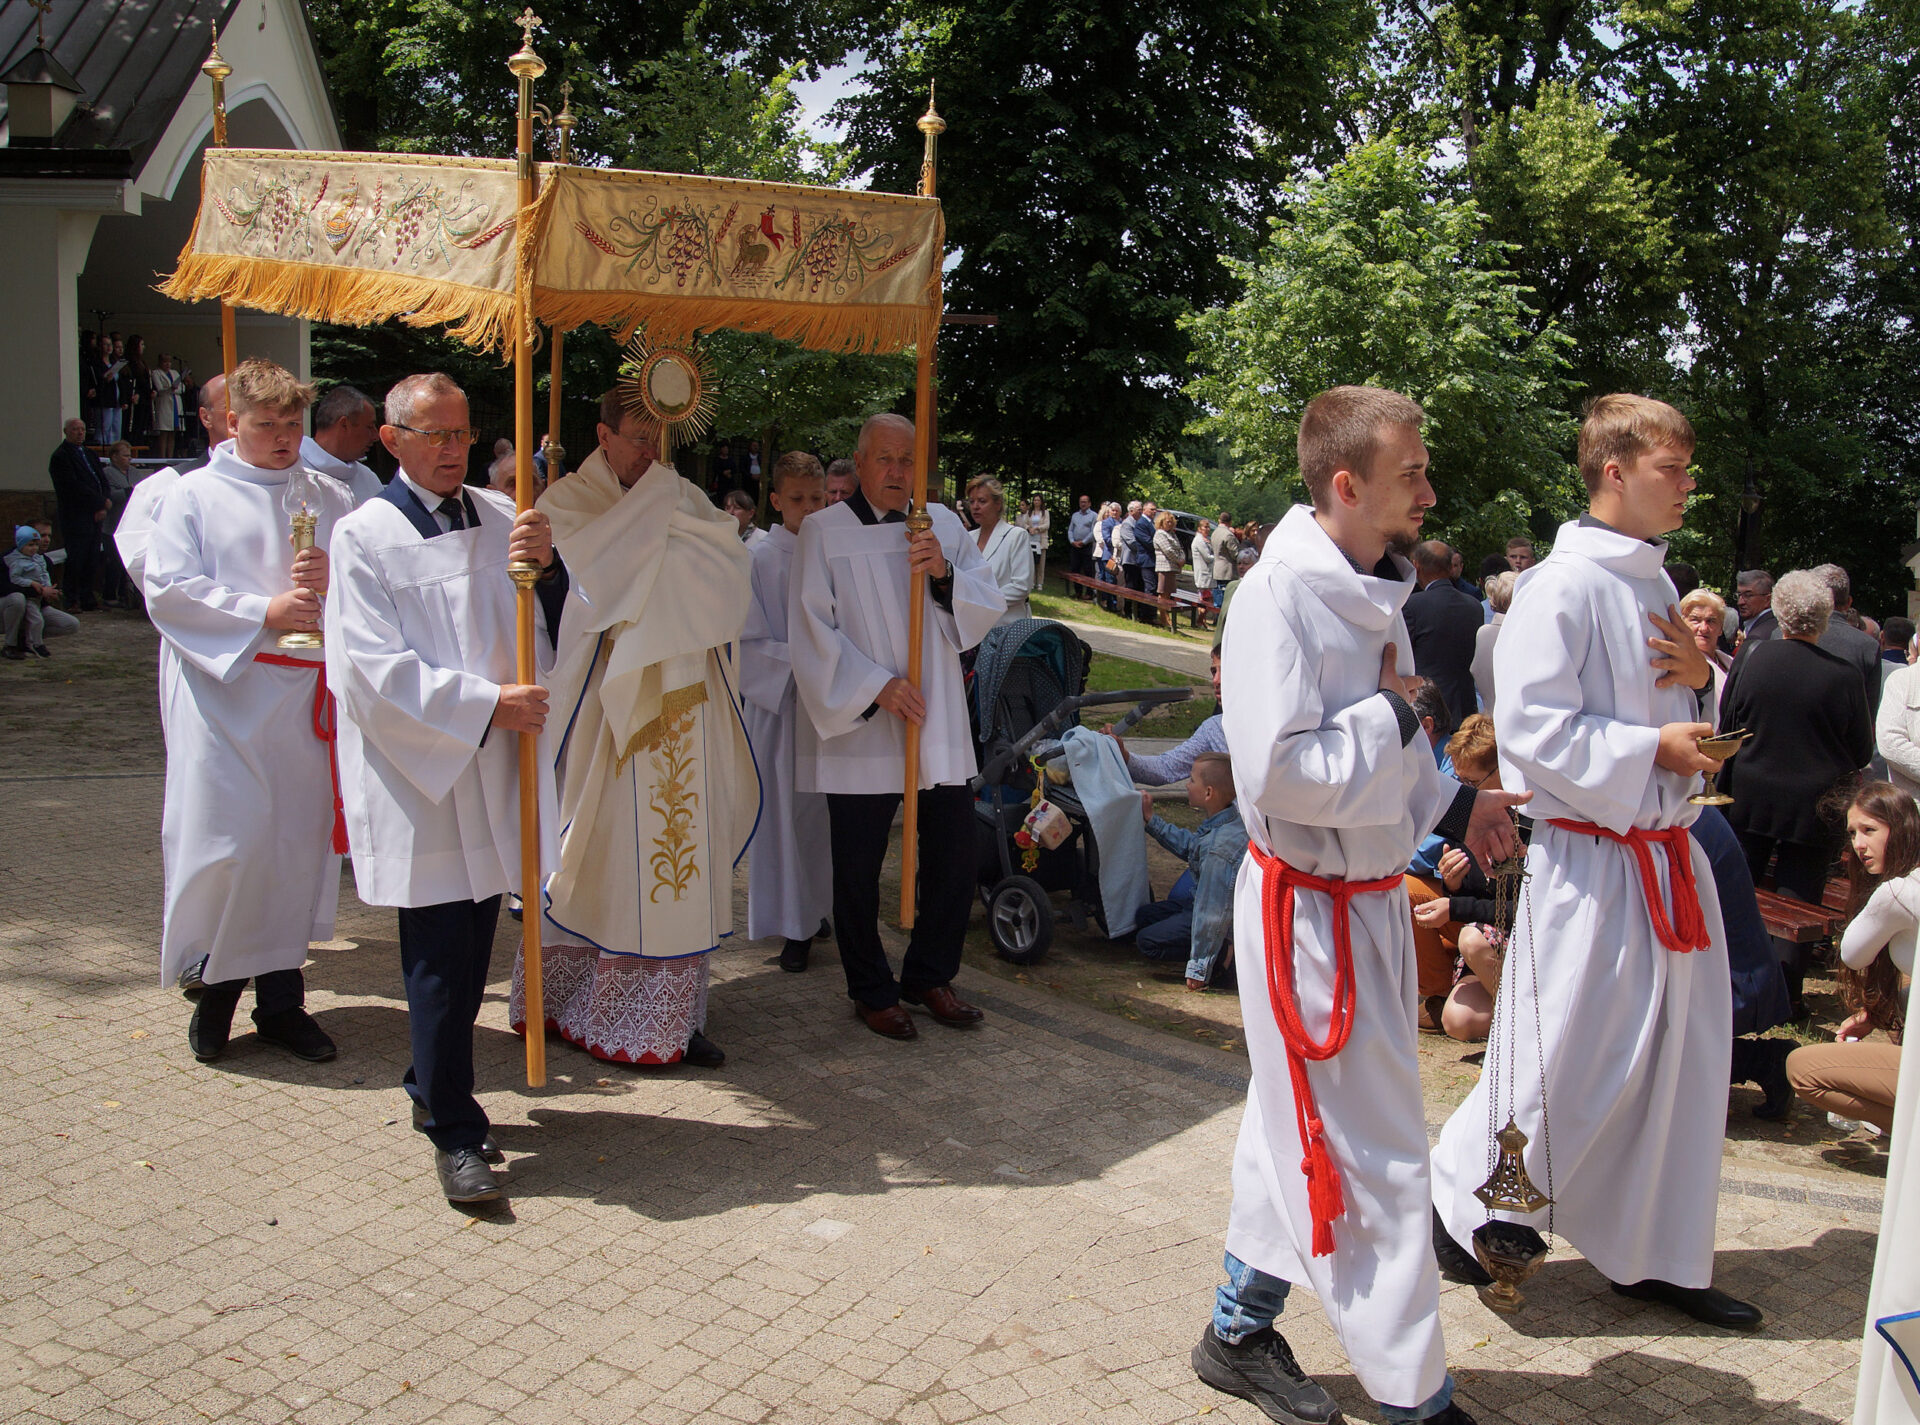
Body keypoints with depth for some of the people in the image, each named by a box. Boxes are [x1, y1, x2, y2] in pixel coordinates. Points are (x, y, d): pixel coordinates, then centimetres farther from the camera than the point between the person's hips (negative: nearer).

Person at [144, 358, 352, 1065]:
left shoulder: (330, 499, 13)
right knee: (225, 839, -6)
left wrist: (332, 575, -9)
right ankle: (217, 984, 12)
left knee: (298, 835, 4)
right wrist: (263, 612, -13)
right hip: (223, 689, -3)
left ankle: (281, 998, 14)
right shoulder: (194, 496, 4)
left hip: (305, 688, 3)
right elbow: (168, 590, -5)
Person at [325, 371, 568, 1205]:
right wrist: (484, 703, -16)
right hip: (418, 774, -5)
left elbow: (549, 632, 6)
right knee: (440, 962, -2)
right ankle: (454, 1134, 9)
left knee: (473, 947, 13)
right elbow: (373, 669, -11)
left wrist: (544, 569, -14)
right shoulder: (364, 535, -5)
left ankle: (434, 1092, 32)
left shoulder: (502, 519, 8)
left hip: (493, 770, 5)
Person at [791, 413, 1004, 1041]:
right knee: (858, 867, 3)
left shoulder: (943, 524, 8)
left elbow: (988, 608, 4)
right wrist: (876, 686, -15)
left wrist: (945, 572, -15)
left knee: (954, 854, 7)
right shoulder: (824, 532, -2)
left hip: (940, 724, 4)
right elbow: (814, 628, -6)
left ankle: (929, 976, 27)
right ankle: (871, 990, 21)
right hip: (859, 729, -3)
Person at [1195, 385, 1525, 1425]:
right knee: (1372, 1154, 1)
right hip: (1308, 908, -9)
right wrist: (1389, 719, -18)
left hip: (1369, 899, 9)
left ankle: (1241, 1330, 36)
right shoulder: (1279, 595, -21)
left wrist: (1452, 804, 10)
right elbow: (1277, 772, -28)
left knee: (1305, 1131, 19)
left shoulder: (1372, 590, 9)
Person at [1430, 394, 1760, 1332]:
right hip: (1589, 860, -9)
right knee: (1565, 1056, 0)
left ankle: (1659, 1255, 29)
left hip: (1668, 856, 9)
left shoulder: (1653, 584, 13)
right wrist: (1652, 748, -18)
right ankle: (1462, 1207, 23)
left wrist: (1700, 677, 0)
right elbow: (1530, 728, -21)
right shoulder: (1564, 585, -15)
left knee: (1679, 1053, 14)